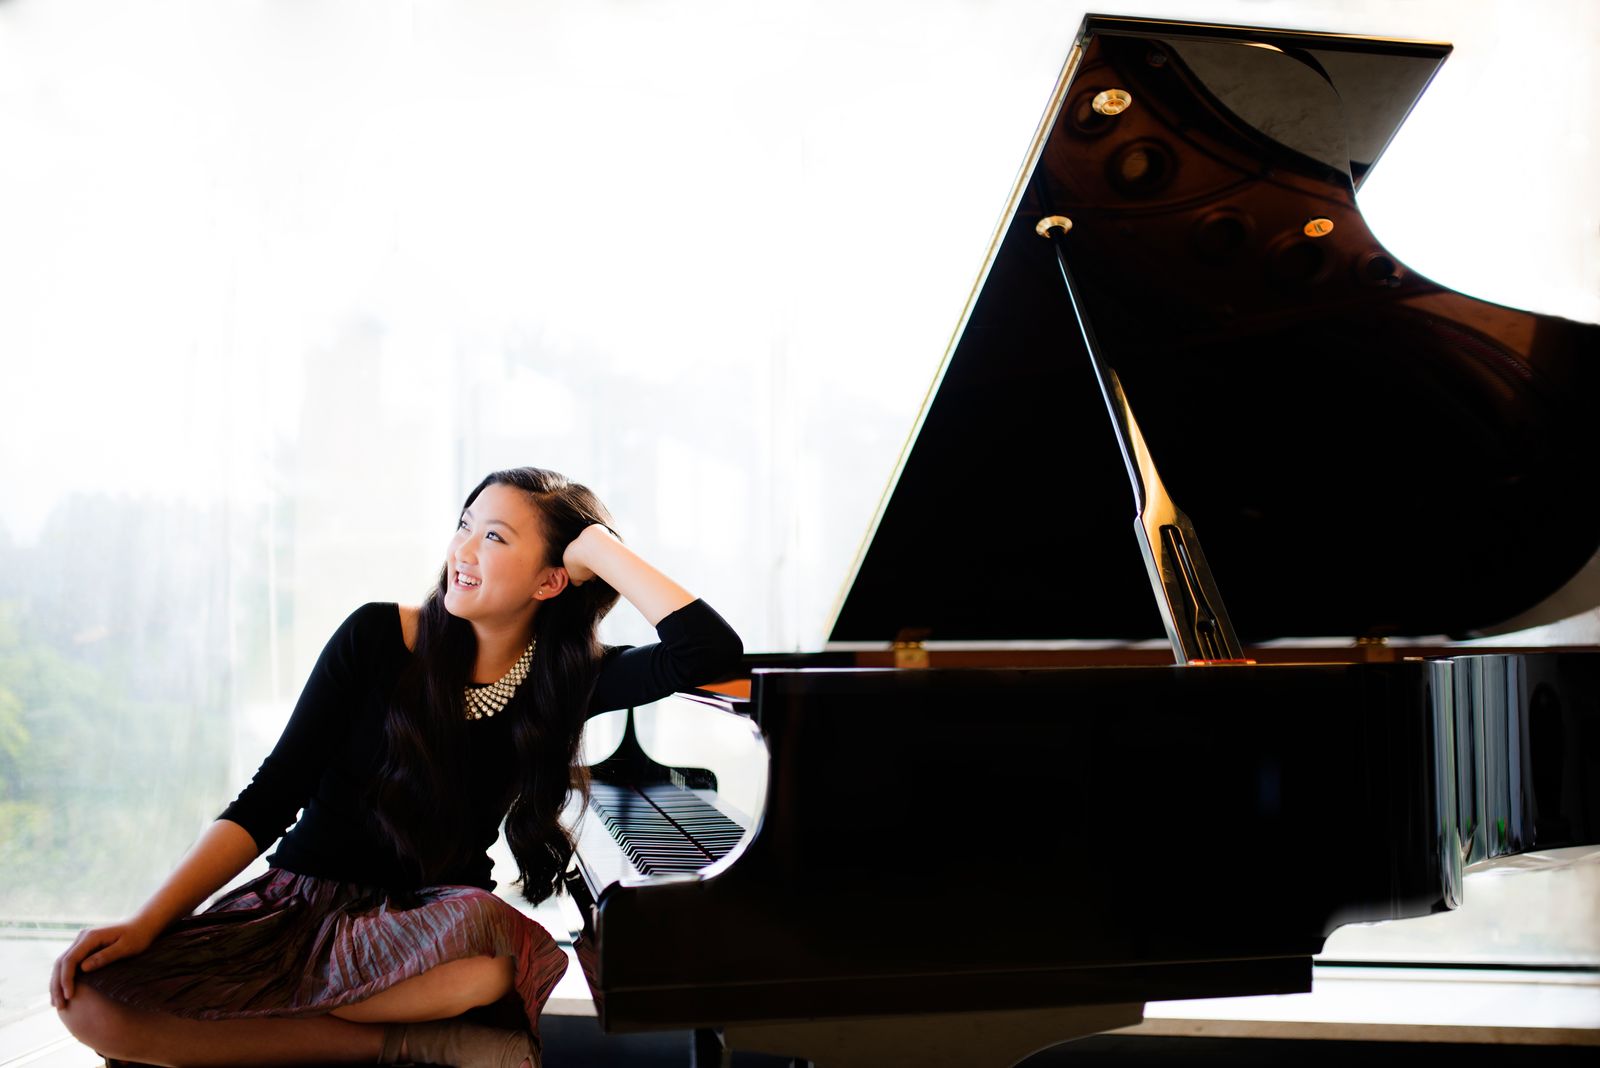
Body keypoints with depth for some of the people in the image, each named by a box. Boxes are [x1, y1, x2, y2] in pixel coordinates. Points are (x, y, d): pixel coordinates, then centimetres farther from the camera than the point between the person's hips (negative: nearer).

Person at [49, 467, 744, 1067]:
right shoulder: (376, 638, -3)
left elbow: (714, 652, -18)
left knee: (483, 929, -40)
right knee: (91, 998, -24)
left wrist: (597, 546, -12)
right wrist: (146, 923, -13)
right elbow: (271, 797, -4)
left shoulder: (563, 677, -2)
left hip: (423, 918, -1)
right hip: (302, 902, 1)